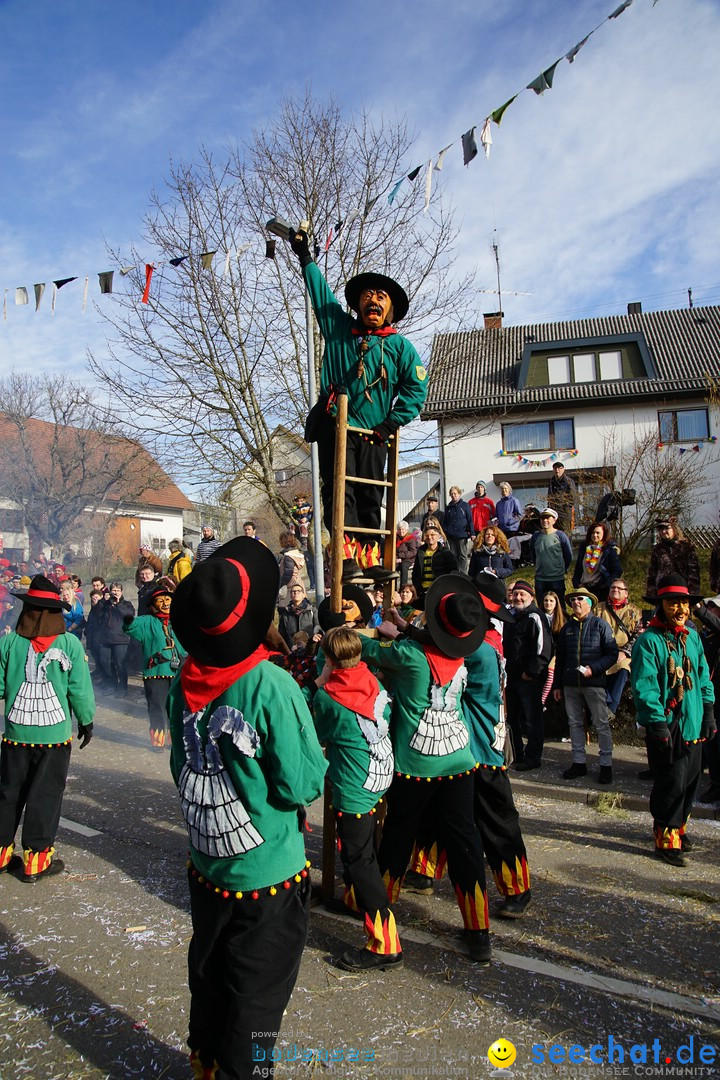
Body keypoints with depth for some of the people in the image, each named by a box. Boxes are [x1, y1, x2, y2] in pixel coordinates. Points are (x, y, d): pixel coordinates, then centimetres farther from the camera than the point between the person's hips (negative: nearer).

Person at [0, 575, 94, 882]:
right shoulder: (70, 644, -11)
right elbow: (80, 689, -6)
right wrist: (86, 720, 8)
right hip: (55, 732, -2)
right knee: (46, 794, 9)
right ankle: (36, 860, 16)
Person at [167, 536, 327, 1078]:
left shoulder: (183, 683, -8)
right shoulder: (271, 685, -26)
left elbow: (182, 768, 5)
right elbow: (300, 785, -22)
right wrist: (316, 763, -4)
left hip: (206, 864, 6)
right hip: (268, 871, -6)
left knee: (209, 973, 27)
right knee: (258, 992, 14)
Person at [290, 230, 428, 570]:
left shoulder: (399, 346, 11)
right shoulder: (338, 327, 14)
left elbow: (417, 387, 5)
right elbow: (320, 291, 26)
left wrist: (392, 422, -4)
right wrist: (305, 257, 33)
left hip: (373, 433, 1)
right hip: (335, 425, 0)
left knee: (370, 495, 1)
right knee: (339, 487, -13)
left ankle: (369, 554, 6)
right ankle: (346, 550, -20)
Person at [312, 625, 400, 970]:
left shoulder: (327, 698, -20)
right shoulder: (374, 683, -3)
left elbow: (321, 736, -2)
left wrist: (320, 686, 0)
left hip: (353, 789, -8)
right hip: (379, 779, 8)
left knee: (360, 860, -1)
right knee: (361, 850, 27)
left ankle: (385, 945, 2)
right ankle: (356, 898, 49)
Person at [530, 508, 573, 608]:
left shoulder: (560, 535, -6)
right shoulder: (536, 536, 2)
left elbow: (568, 556, 2)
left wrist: (562, 569, 8)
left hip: (557, 579, -3)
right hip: (540, 579, 3)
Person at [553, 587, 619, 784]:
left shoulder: (600, 625, -1)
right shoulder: (567, 628, 12)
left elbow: (612, 653, -4)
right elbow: (560, 658, 16)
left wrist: (593, 668, -17)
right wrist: (557, 685, 14)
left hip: (594, 682, -4)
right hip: (570, 684, 5)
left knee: (601, 724, 0)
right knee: (575, 723, 9)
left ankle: (606, 765, 8)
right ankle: (579, 762, 18)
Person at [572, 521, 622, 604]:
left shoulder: (611, 549, -3)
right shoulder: (584, 547, 13)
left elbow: (617, 571, -5)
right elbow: (578, 568, 18)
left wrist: (606, 585, -15)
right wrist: (577, 583, 5)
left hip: (602, 590, -4)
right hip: (584, 588, 4)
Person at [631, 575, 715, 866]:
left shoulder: (693, 636, 8)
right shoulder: (649, 640, -14)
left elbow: (703, 675, 16)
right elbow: (644, 686, -17)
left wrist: (708, 711, 9)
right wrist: (657, 722, -20)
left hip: (693, 724, 7)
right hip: (666, 726, -7)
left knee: (690, 779, 17)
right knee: (671, 784, -1)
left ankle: (678, 826, 35)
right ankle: (666, 838, 13)